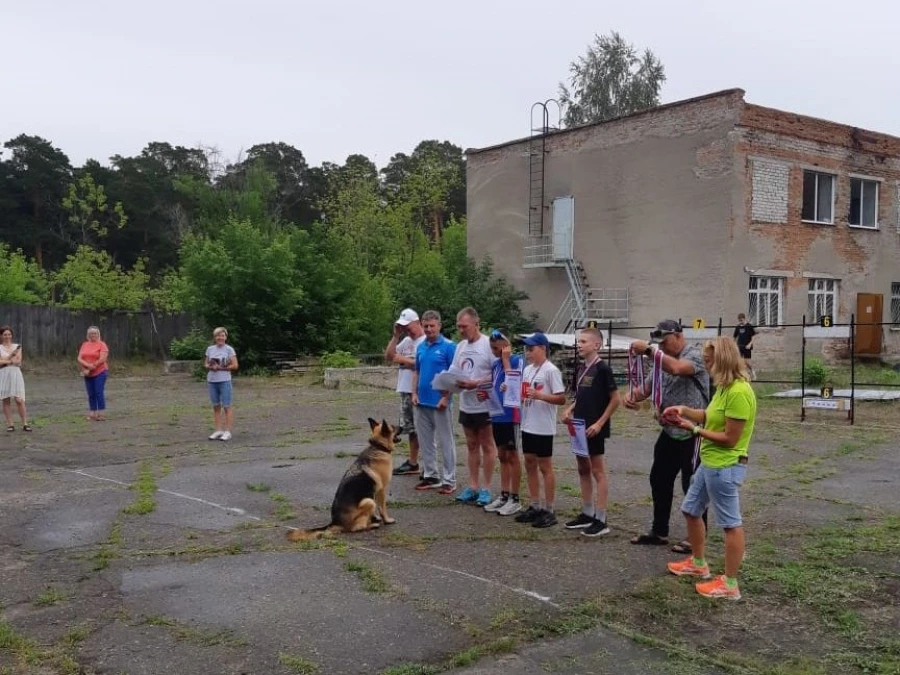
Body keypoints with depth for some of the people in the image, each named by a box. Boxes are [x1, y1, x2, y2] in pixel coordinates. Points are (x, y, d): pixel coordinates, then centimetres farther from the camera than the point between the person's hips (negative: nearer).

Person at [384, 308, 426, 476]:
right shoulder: (406, 341, 16)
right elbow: (388, 357, 14)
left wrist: (402, 359, -10)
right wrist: (396, 336, 6)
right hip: (406, 391, 8)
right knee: (412, 428, 15)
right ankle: (412, 463, 23)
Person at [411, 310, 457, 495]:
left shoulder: (448, 346, -8)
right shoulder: (420, 347, 10)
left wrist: (446, 397, -16)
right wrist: (414, 393, 5)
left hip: (439, 402, -6)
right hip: (421, 402, 6)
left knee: (446, 442, 1)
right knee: (425, 441, 13)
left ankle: (449, 480, 6)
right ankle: (430, 476, 23)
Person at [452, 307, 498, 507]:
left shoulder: (488, 344, -14)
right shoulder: (460, 346, 10)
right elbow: (453, 372, 12)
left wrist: (475, 383, -23)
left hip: (484, 405, -7)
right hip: (466, 405, 7)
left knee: (487, 446, 4)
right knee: (471, 445, 13)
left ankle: (486, 488, 11)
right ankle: (473, 486, 22)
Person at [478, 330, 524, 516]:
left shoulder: (517, 360, -9)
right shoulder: (495, 364, 13)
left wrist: (506, 359, -16)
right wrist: (486, 394, 1)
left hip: (511, 415, -7)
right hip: (497, 415, 7)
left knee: (512, 456, 1)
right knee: (502, 456, 13)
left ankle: (515, 499, 9)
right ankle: (504, 495, 21)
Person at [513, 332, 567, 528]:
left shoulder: (551, 370, -13)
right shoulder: (527, 369, 11)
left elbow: (561, 399, -16)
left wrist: (539, 395, -26)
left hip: (543, 428, -8)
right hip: (527, 426, 8)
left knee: (545, 467, 0)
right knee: (530, 465, 13)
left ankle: (549, 511, 8)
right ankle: (535, 507, 22)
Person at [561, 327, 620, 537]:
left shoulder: (602, 369, -12)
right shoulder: (580, 370, 11)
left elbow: (615, 399, -14)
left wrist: (600, 423, -17)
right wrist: (570, 410, 3)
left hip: (594, 428, -8)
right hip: (579, 426, 8)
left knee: (598, 471, -2)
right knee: (583, 469, 14)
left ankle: (601, 520, 3)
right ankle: (587, 514, 24)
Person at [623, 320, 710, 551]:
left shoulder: (696, 354, -12)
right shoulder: (662, 360, 12)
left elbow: (677, 368, -34)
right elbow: (647, 387, 10)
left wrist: (649, 350, -31)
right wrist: (631, 396, -12)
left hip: (692, 433, -8)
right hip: (669, 432, 8)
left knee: (693, 486, 1)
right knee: (659, 480, 15)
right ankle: (659, 531, 28)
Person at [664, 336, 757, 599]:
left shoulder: (739, 392, -24)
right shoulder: (725, 387, 8)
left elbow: (730, 439, -22)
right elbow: (711, 416, 18)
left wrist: (695, 430, -16)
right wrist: (685, 410, 4)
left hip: (725, 467, -11)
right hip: (709, 463, 11)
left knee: (730, 523, 1)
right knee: (690, 510, 21)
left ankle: (730, 584, 11)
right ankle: (698, 563, 37)